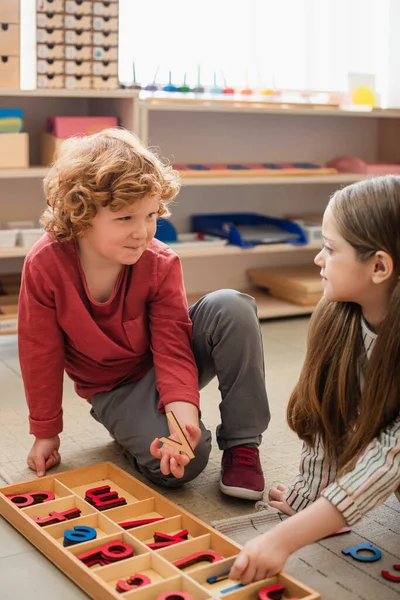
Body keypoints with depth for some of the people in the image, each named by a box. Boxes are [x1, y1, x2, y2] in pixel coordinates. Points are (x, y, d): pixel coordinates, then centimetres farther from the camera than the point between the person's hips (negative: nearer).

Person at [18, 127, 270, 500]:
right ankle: (130, 429, 7)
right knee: (180, 464, -30)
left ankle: (241, 442, -17)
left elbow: (172, 344, -19)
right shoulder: (45, 266, -23)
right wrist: (45, 433, -3)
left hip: (166, 362, 2)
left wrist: (184, 411, -38)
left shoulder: (160, 263, -20)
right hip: (115, 389, -2)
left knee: (232, 307, -29)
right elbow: (40, 354, -12)